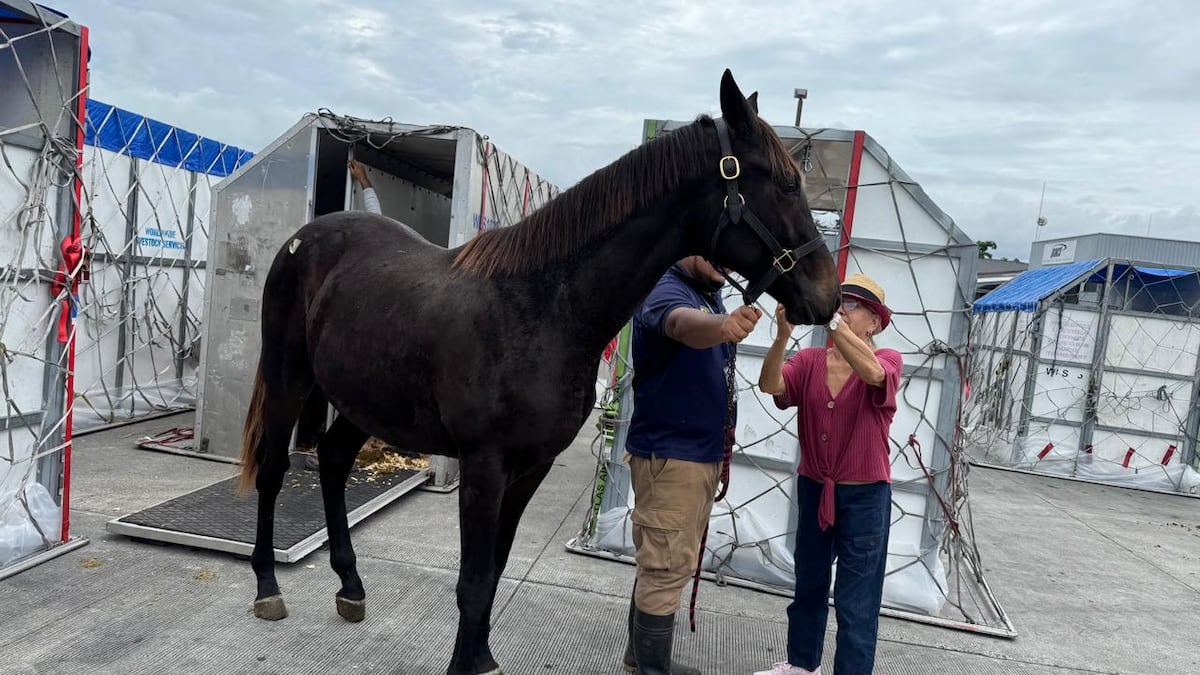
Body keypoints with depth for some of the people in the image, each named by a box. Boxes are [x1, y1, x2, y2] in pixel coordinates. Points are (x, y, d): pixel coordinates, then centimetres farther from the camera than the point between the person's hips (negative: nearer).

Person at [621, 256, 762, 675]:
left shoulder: (711, 295, 12)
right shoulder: (666, 290, -16)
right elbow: (685, 325, -43)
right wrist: (721, 325, -62)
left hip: (702, 452, 10)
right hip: (668, 455, -10)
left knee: (664, 564, 18)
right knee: (666, 568, -4)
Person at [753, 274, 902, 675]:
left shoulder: (889, 360, -10)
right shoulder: (810, 361, -3)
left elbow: (872, 372, -35)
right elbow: (770, 385, -20)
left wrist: (828, 317, -43)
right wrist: (782, 336, -38)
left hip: (864, 496, -4)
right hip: (813, 490, 4)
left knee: (856, 601, 3)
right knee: (809, 582, 22)